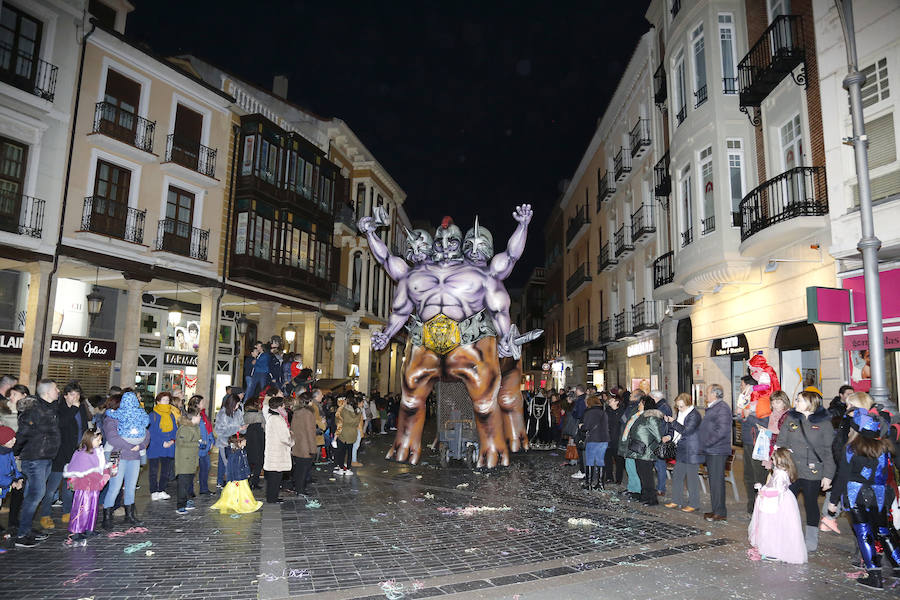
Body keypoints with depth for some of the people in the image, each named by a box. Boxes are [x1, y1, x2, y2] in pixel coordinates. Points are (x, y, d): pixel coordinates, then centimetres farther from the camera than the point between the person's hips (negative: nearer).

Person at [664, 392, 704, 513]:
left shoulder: (694, 415, -14)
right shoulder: (680, 414, 13)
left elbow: (686, 431, -22)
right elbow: (676, 430, 24)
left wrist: (673, 422, -16)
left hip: (692, 452, -9)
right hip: (681, 451, 9)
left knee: (692, 478, 0)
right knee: (677, 476, 12)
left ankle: (693, 504, 11)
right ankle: (677, 501, 22)